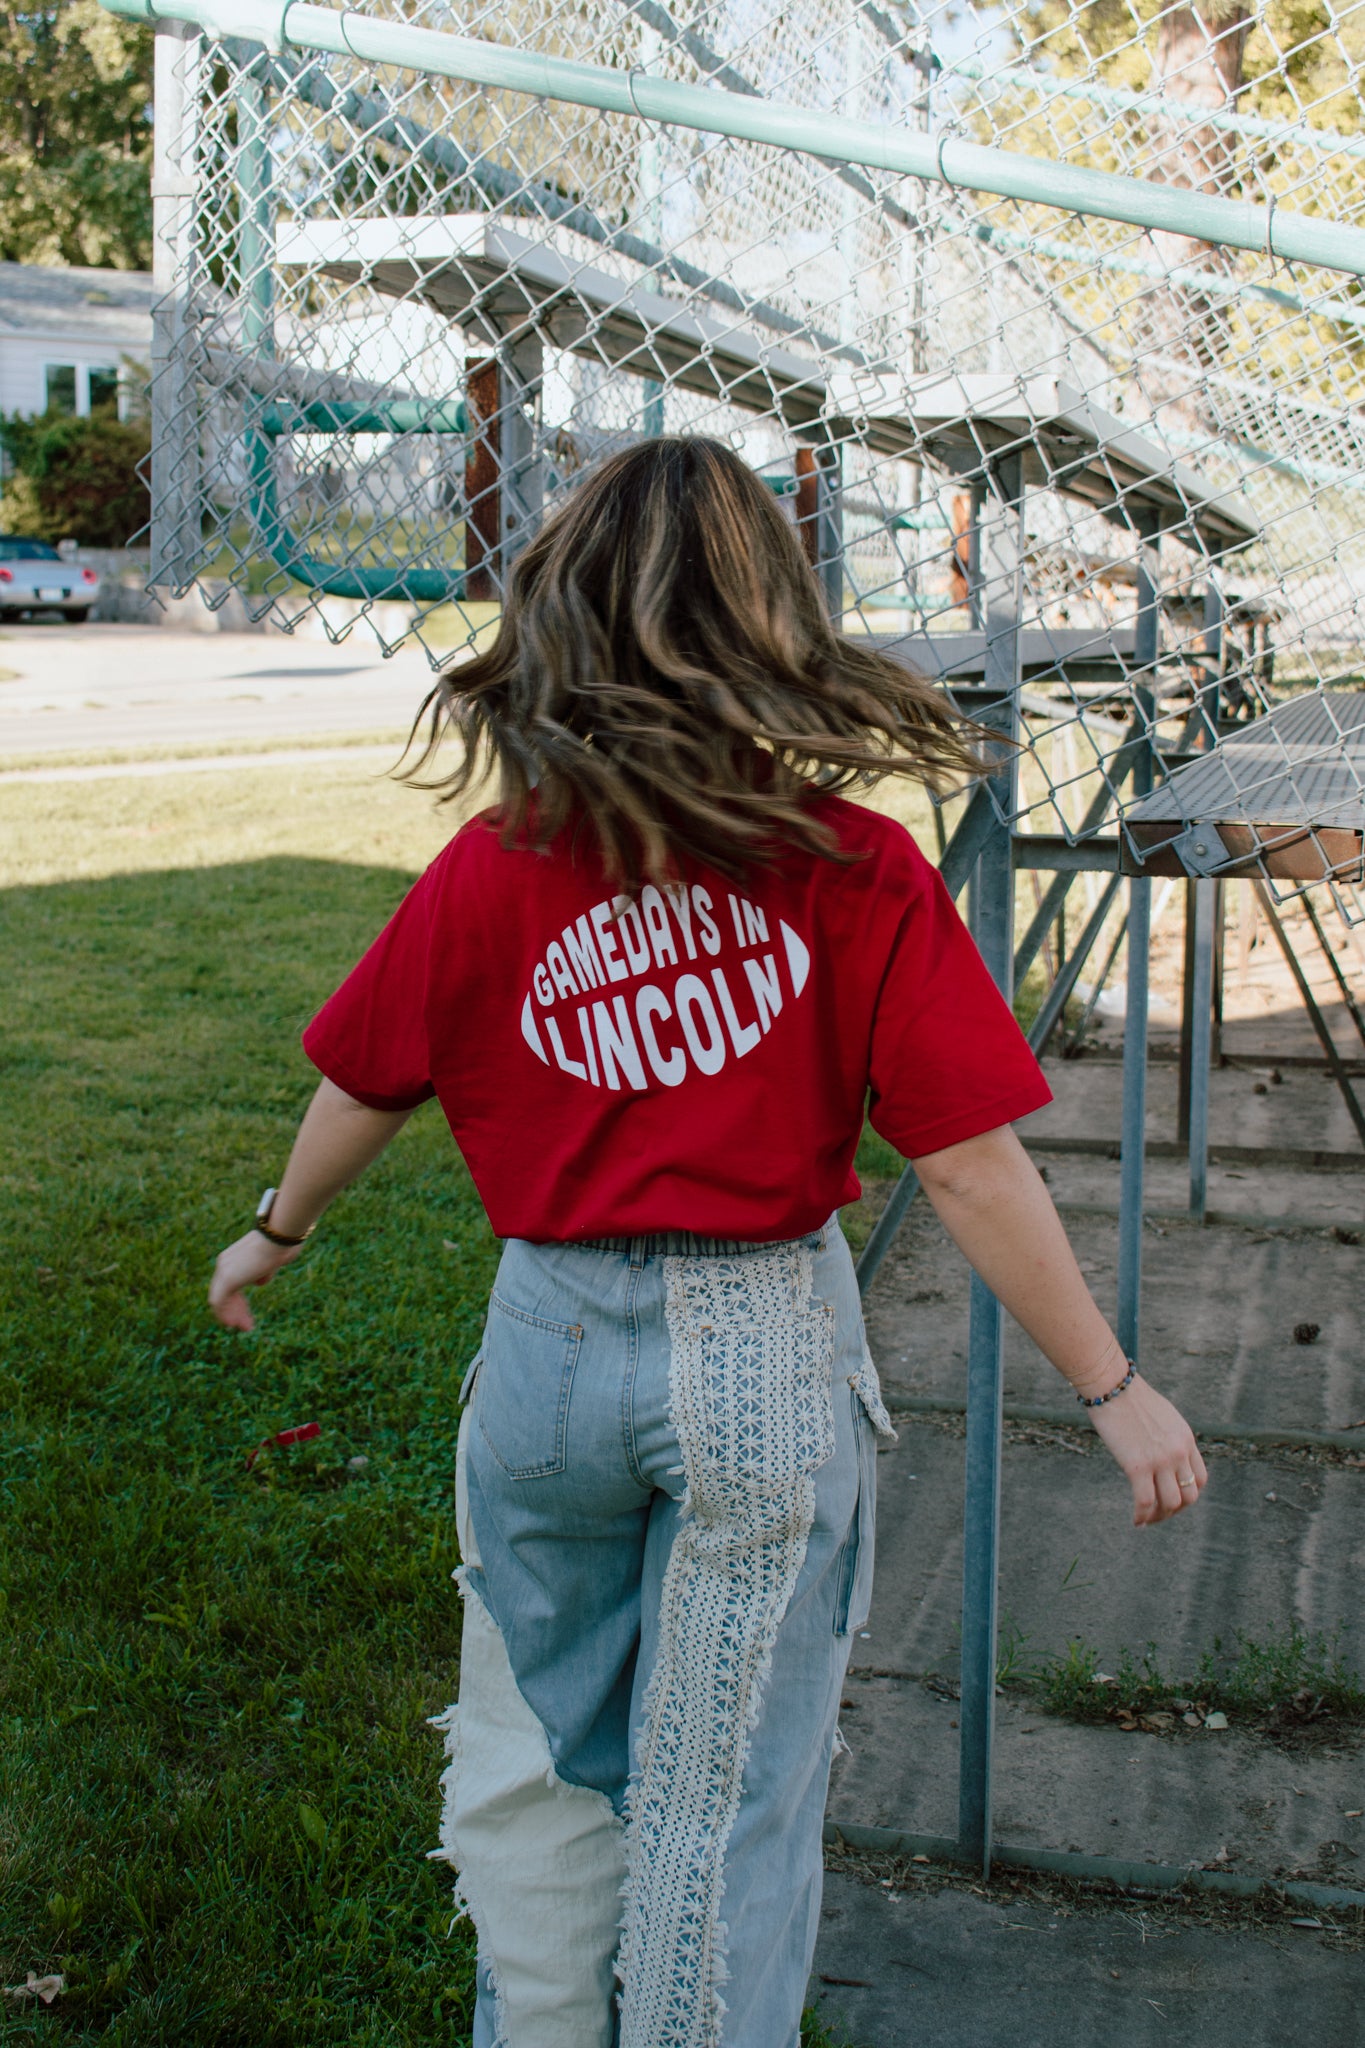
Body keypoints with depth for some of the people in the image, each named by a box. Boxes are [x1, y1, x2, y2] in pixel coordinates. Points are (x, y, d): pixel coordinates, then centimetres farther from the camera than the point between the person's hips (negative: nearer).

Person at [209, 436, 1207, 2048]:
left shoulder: (488, 873, -9)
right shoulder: (856, 874, -15)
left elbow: (363, 1090, 5)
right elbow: (973, 1172, -13)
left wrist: (275, 1234, 25)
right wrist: (1113, 1390, -2)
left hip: (550, 1344, 2)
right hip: (771, 1364, -1)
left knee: (533, 1754, 23)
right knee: (727, 1790, 15)